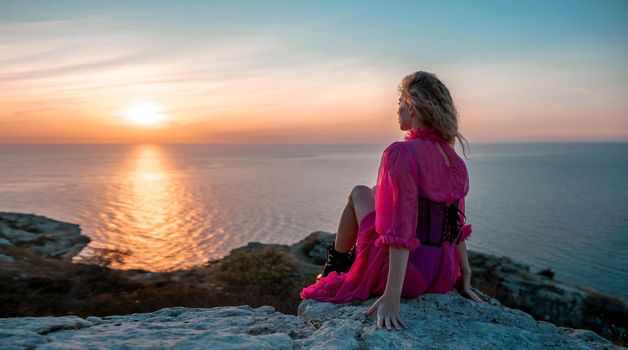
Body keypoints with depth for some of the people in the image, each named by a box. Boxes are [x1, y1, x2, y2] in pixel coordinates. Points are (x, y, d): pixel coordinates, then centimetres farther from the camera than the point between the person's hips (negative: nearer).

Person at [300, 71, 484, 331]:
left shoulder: (401, 153, -20)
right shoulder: (455, 160, 4)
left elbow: (402, 231, -26)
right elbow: (458, 225, 9)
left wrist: (392, 297, -24)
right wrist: (464, 280, 15)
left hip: (409, 274, -7)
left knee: (359, 193, 14)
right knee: (379, 192, 25)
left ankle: (335, 267, 29)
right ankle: (351, 259, 45)